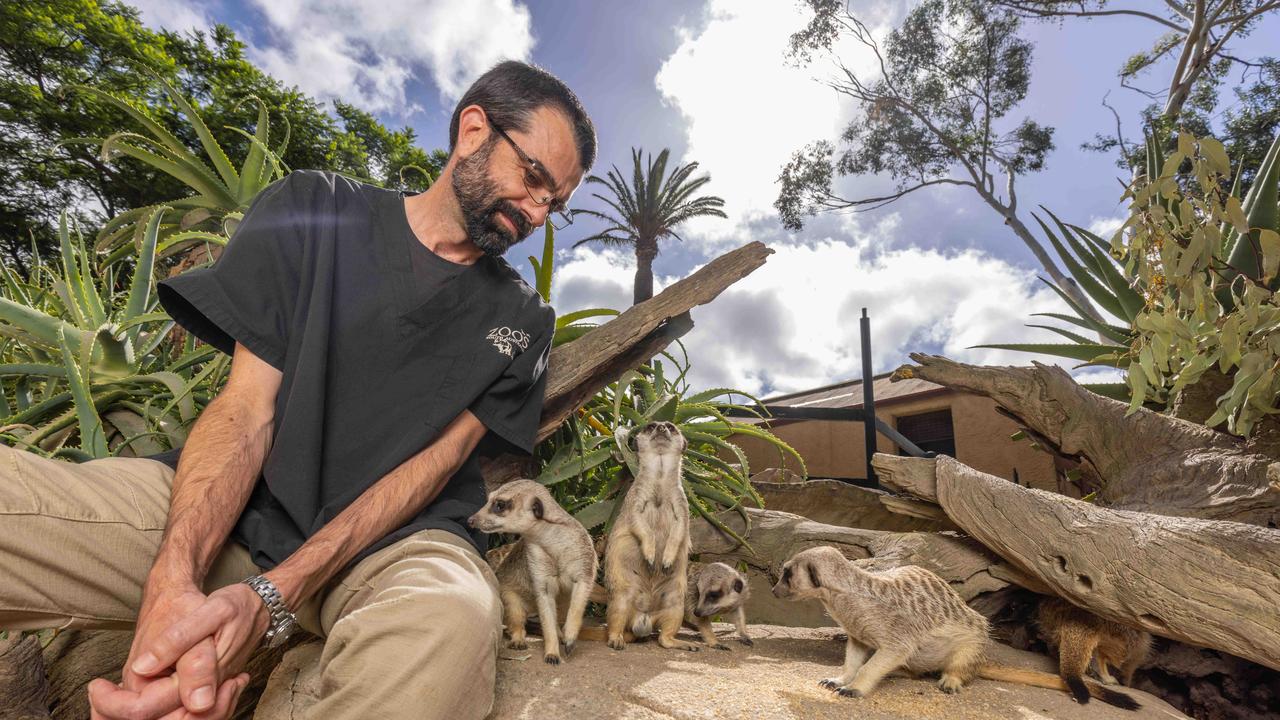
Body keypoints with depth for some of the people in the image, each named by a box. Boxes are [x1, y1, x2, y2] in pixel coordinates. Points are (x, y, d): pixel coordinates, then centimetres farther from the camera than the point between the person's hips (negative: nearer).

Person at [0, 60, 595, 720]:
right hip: (223, 512, 1)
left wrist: (270, 598, -20)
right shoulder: (311, 212, 5)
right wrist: (174, 582, -21)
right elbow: (246, 409, -4)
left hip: (392, 538, 0)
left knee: (450, 622, -36)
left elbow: (432, 464, -6)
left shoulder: (521, 322, 4)